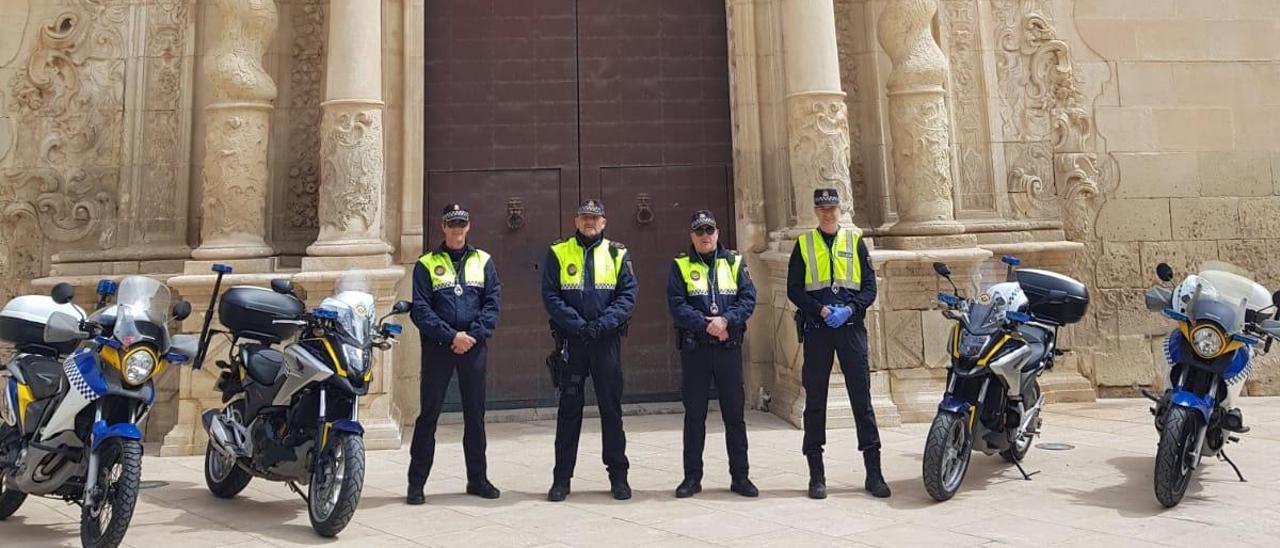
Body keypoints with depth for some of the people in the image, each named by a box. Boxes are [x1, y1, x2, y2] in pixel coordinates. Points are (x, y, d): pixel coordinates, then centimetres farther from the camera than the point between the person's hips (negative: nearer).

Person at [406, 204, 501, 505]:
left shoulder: (483, 261, 10)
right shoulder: (426, 264, 4)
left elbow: (493, 302, 1)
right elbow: (420, 309, -5)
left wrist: (473, 335, -11)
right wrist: (451, 336, -15)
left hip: (474, 347, 2)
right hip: (437, 347, -2)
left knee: (475, 413, 9)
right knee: (429, 414, 0)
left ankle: (477, 478, 20)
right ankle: (416, 482, 10)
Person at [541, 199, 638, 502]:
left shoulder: (617, 254, 6)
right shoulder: (558, 253, 4)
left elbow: (628, 294, -2)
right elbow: (550, 296, -3)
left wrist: (604, 323, -16)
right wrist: (577, 324, -14)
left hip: (607, 341, 0)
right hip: (571, 341, 0)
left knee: (611, 407, 5)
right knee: (569, 408, 5)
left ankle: (618, 475, 16)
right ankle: (562, 477, 15)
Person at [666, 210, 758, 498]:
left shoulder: (733, 263, 9)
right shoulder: (681, 266, 5)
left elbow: (748, 299, 0)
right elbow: (676, 304, -7)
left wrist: (727, 320, -17)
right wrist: (706, 324, -18)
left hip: (729, 346, 1)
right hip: (694, 348, -1)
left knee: (735, 412, 4)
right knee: (694, 414, 6)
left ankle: (740, 476, 15)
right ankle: (692, 477, 16)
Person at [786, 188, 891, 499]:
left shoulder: (855, 241, 10)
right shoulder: (804, 244, 8)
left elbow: (870, 287, 6)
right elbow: (794, 289, 3)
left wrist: (849, 309, -12)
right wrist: (822, 310, -12)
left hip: (851, 327, 0)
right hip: (816, 330, 0)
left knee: (862, 398, 0)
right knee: (815, 401, 3)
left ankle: (874, 473, 8)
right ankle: (816, 475, 11)